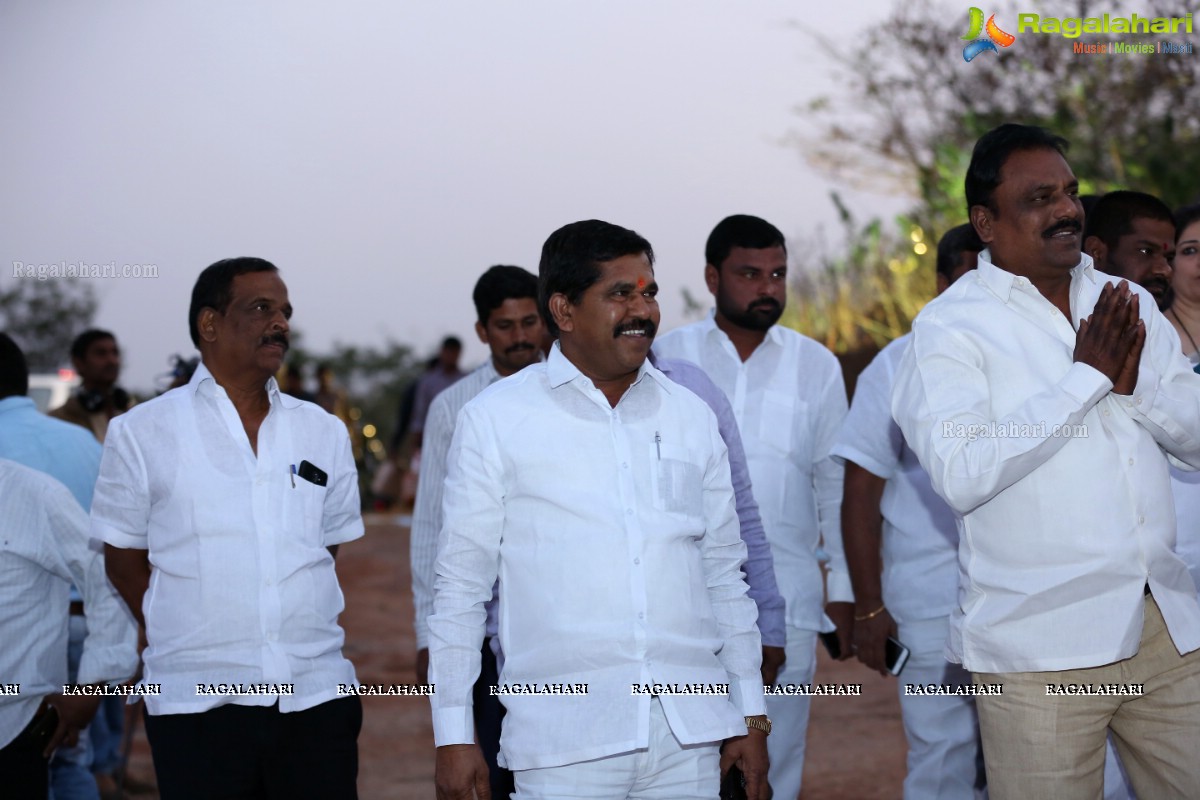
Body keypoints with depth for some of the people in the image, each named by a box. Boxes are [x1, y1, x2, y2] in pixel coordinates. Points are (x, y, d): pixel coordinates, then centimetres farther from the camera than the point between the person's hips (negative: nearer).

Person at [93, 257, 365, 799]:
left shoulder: (324, 433, 12)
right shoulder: (141, 433, 3)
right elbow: (124, 562, 6)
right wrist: (188, 641, 4)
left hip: (317, 697, 3)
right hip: (198, 707, -2)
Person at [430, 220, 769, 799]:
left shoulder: (690, 416, 12)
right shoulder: (495, 419, 2)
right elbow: (460, 584, 2)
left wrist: (750, 716, 13)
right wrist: (453, 735, -2)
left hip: (689, 733, 3)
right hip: (563, 738, -3)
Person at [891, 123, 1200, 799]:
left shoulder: (1128, 305, 12)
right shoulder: (951, 327, -5)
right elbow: (962, 475, -20)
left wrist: (1135, 385, -11)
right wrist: (1088, 377, -15)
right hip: (1042, 647, -5)